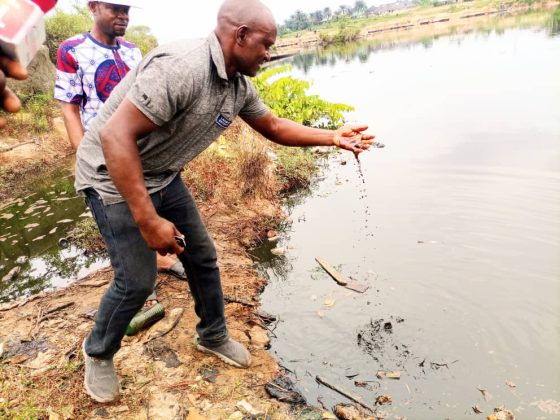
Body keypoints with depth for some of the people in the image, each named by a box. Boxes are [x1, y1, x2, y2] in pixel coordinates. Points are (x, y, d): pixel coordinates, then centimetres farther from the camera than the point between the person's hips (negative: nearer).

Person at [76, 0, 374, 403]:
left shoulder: (239, 86, -3)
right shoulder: (181, 67, -31)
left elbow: (274, 127, 12)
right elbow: (115, 135, -34)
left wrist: (332, 137, 2)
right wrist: (148, 221, -33)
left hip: (163, 177, 8)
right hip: (113, 176, -8)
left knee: (203, 256, 10)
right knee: (138, 278, -5)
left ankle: (212, 336, 33)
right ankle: (98, 353, 26)